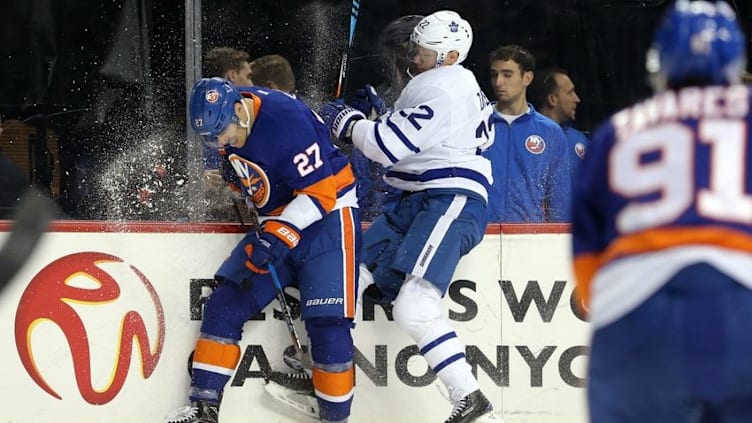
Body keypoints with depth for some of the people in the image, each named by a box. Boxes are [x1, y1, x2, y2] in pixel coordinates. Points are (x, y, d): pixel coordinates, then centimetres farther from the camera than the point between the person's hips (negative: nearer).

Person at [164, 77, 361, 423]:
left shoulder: (286, 120, -27)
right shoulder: (230, 117, -2)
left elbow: (320, 192, -25)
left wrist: (280, 237, -30)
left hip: (327, 217, -8)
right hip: (277, 223, 8)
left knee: (327, 325, -15)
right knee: (225, 303, 0)